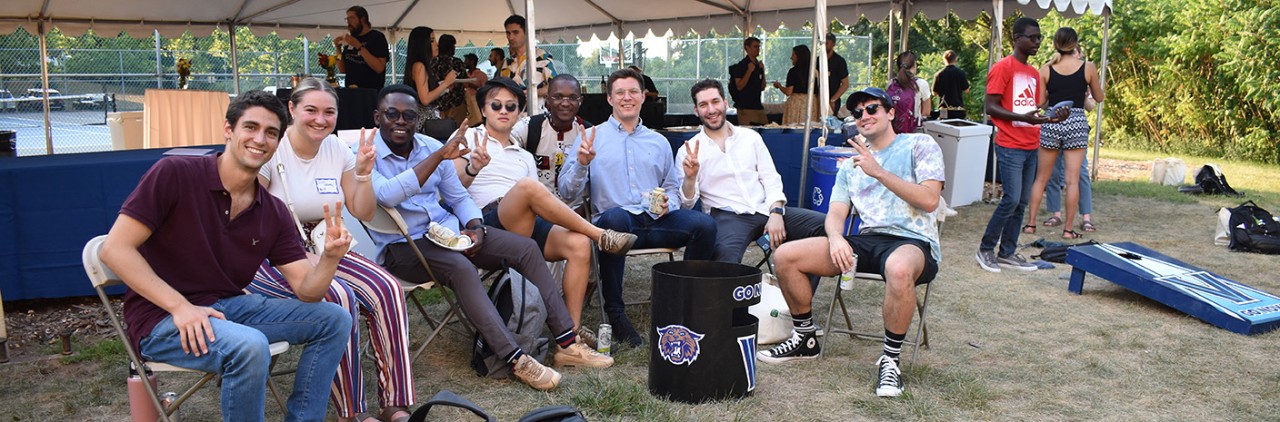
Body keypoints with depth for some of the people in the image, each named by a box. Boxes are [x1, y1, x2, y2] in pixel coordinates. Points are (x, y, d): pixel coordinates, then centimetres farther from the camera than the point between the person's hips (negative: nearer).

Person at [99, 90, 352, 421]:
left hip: (230, 307, 6)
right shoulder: (175, 174, -13)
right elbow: (115, 249, -15)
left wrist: (330, 256, -22)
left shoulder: (274, 213, 3)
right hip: (164, 319, -6)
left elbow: (308, 291, 0)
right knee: (250, 346, -34)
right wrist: (180, 306, -22)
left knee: (334, 320, -4)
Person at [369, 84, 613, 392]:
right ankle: (516, 360, -34)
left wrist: (475, 227, -5)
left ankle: (566, 343, -7)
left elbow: (458, 197, 17)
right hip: (402, 246, -6)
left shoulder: (431, 147, 9)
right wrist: (438, 156, -29)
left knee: (526, 248, -8)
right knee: (460, 268, -36)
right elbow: (387, 195, -29)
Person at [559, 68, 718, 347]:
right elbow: (567, 194, 4)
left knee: (705, 224, -24)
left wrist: (667, 204, 0)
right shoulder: (591, 138, 11)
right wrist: (581, 164, -15)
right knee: (615, 217, -40)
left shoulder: (658, 142, 24)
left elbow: (673, 187, 23)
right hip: (615, 220, -3)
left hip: (655, 221, 3)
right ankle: (615, 312, -26)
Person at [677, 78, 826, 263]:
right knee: (724, 255, -41)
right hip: (727, 217, -5)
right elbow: (686, 203, 3)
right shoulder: (688, 151, 9)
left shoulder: (751, 137, 19)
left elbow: (771, 179, 13)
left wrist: (776, 212, -6)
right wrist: (690, 178, -18)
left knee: (824, 225, -17)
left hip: (764, 210, 5)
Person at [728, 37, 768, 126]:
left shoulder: (758, 65, 16)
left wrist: (762, 71, 5)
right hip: (746, 107, -7)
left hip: (758, 106, 7)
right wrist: (749, 71, -18)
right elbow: (739, 87, -14)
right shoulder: (741, 65, -6)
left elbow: (762, 88, 17)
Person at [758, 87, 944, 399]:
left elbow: (930, 200, -9)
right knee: (785, 255, -10)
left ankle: (890, 359, -22)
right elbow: (835, 214, 12)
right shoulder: (850, 166, 22)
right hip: (866, 240, 6)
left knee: (899, 269, -44)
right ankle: (805, 340, 7)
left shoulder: (920, 145, 5)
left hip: (914, 241, -5)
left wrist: (879, 172, -16)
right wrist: (836, 238, -12)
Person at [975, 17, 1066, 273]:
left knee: (1022, 202, 7)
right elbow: (991, 107, -12)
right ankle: (985, 249, 4)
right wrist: (1023, 117, -23)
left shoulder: (1034, 73, 17)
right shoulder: (1003, 68, -7)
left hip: (1030, 147, 8)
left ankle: (1007, 253, 15)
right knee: (1012, 200, -10)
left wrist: (1052, 116, 4)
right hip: (1010, 146, -8)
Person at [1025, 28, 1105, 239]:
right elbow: (1099, 97, 10)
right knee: (1072, 180, 3)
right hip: (1076, 123, -1)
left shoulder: (1046, 69, -1)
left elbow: (1039, 102, 0)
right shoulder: (1088, 67, -2)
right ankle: (1068, 228, 6)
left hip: (1051, 123, 1)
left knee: (1041, 177, 12)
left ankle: (1031, 223, 13)